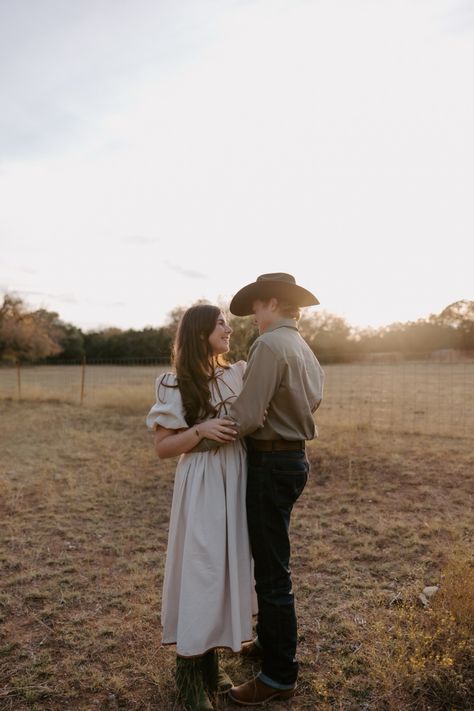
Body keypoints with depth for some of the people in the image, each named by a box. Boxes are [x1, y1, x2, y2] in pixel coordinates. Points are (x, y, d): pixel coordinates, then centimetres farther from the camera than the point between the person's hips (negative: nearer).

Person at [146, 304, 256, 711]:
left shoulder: (238, 375, 6)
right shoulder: (176, 386, -9)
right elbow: (162, 448, -7)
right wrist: (200, 430, -22)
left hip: (236, 482, 6)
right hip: (201, 486, -6)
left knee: (229, 569, 13)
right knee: (200, 572, -1)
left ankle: (211, 662, 32)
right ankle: (190, 673, 19)